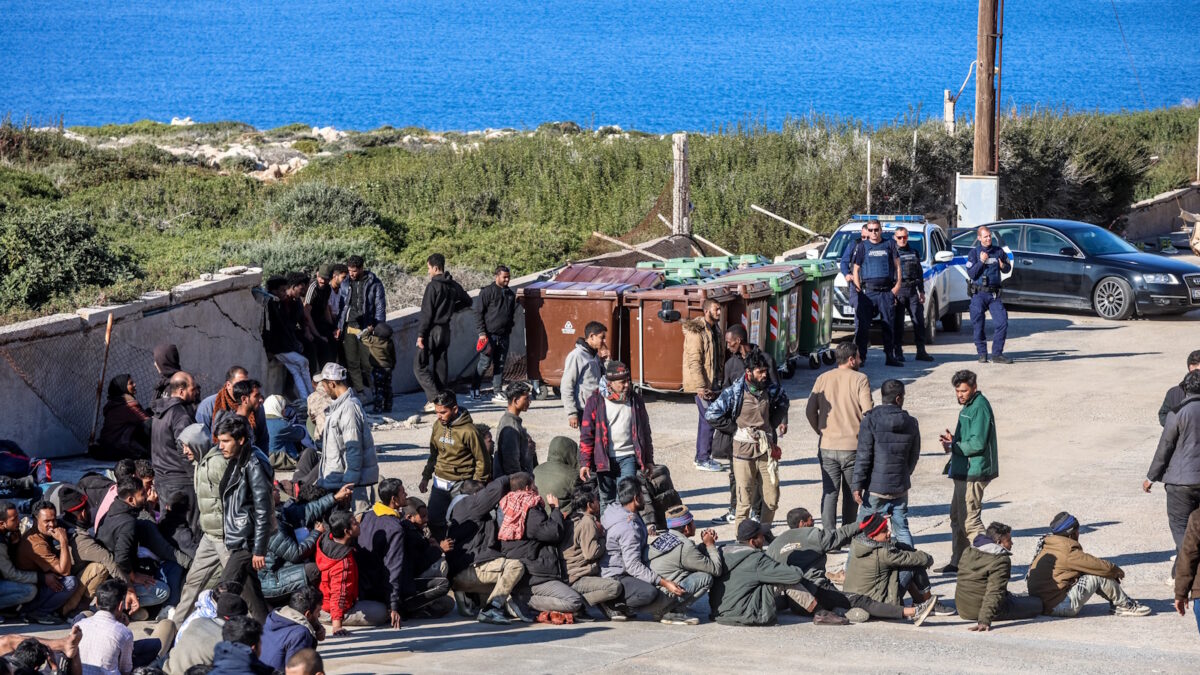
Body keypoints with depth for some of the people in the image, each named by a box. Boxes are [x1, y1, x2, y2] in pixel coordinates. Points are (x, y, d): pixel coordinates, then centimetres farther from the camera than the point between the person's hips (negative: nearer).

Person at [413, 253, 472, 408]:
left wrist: (420, 334, -15)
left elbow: (427, 313, -17)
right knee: (441, 367, 12)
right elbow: (467, 301, 24)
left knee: (420, 367, -3)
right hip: (445, 330, 7)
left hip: (431, 331, -7)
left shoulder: (433, 286, -15)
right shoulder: (453, 285, 7)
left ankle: (435, 398, -15)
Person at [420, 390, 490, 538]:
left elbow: (482, 461, -9)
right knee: (433, 520, 4)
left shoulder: (468, 431, -16)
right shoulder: (438, 426, 3)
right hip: (440, 483, 6)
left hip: (461, 486, -6)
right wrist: (426, 476, 14)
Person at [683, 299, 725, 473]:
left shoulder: (715, 329, 13)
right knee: (708, 420, -8)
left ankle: (701, 457, 21)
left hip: (713, 383, 9)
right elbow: (694, 361, -20)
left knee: (706, 419, 14)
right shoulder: (696, 332, -16)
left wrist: (720, 381, 17)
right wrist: (701, 387, -23)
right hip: (703, 384, -9)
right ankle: (703, 460, -3)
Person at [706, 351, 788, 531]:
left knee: (772, 499, 5)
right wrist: (735, 429, -7)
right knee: (745, 500, -1)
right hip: (744, 450, -4)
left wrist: (779, 421, 13)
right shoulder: (734, 392, -11)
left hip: (766, 449, 4)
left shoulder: (770, 390, 3)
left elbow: (783, 399, 26)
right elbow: (712, 415, -10)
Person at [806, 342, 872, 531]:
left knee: (829, 492, 5)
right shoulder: (860, 379, -7)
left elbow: (810, 411, -1)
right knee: (850, 494, 10)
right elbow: (868, 412, -14)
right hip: (852, 446, -2)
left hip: (827, 446, 2)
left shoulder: (822, 379, 4)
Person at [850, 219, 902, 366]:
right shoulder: (862, 247, 10)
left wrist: (898, 285, 1)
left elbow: (897, 265, 13)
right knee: (863, 325, -6)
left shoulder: (889, 245, 12)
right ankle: (860, 357, -4)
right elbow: (856, 269, 9)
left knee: (888, 325, 4)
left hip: (887, 291, 1)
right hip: (867, 291, -1)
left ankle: (890, 356, 11)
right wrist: (858, 289, -2)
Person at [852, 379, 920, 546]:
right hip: (901, 488, 3)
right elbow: (914, 456, 11)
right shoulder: (911, 423, 2)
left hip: (876, 488, -3)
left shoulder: (871, 420, -10)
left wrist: (857, 485, -9)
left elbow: (863, 456, -13)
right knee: (902, 529, 11)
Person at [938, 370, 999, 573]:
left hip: (973, 473, -11)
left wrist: (953, 447, -12)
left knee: (969, 519, -10)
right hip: (964, 472, 11)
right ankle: (958, 562, 29)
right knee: (957, 517, 19)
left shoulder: (980, 407, -17)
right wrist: (954, 441, 3)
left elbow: (977, 444, -23)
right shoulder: (969, 406, 15)